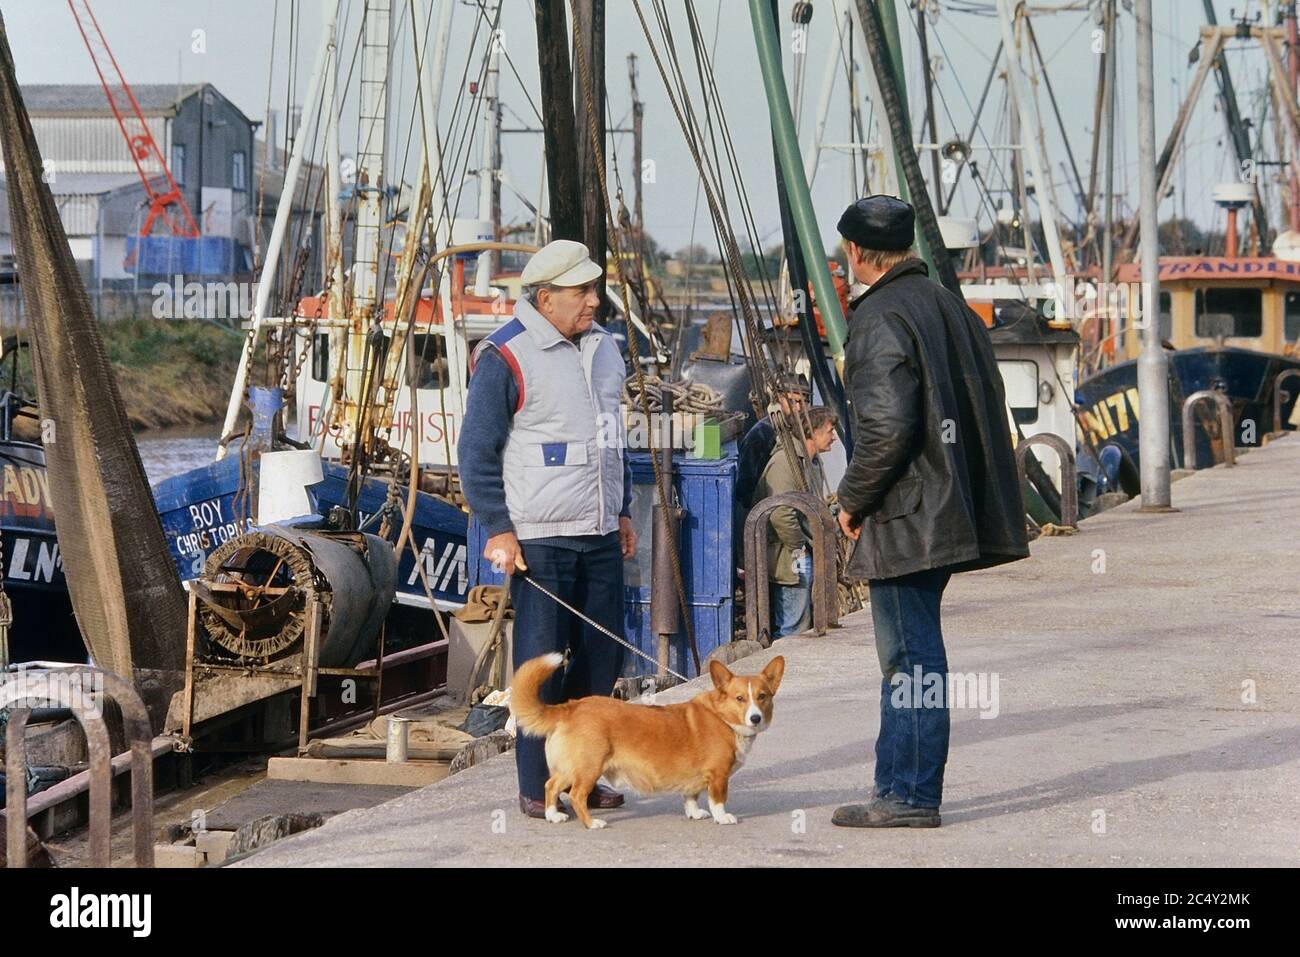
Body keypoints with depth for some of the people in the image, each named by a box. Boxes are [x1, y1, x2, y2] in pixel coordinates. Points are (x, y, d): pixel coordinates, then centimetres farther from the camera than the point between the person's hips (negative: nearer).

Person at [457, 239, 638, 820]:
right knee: (542, 663, -4)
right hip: (539, 539, -7)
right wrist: (498, 530, -11)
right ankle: (537, 788, 3)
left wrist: (622, 512, 21)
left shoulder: (602, 347, 13)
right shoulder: (504, 357, -10)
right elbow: (477, 450, -8)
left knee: (601, 657, 8)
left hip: (600, 537, 7)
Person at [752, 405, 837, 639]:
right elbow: (780, 514, -24)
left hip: (805, 559, 10)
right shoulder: (785, 461, -17)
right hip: (790, 560, -10)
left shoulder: (813, 461, 15)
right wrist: (798, 549, -15)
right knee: (794, 629, -9)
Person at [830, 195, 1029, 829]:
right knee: (908, 655, 17)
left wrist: (852, 499, -10)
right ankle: (898, 787, 24)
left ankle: (910, 796, 0)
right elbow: (988, 405, 18)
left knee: (911, 659, -4)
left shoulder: (880, 318, -14)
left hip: (905, 517, -9)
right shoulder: (949, 307, 14)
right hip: (948, 511, 9)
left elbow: (886, 425, -24)